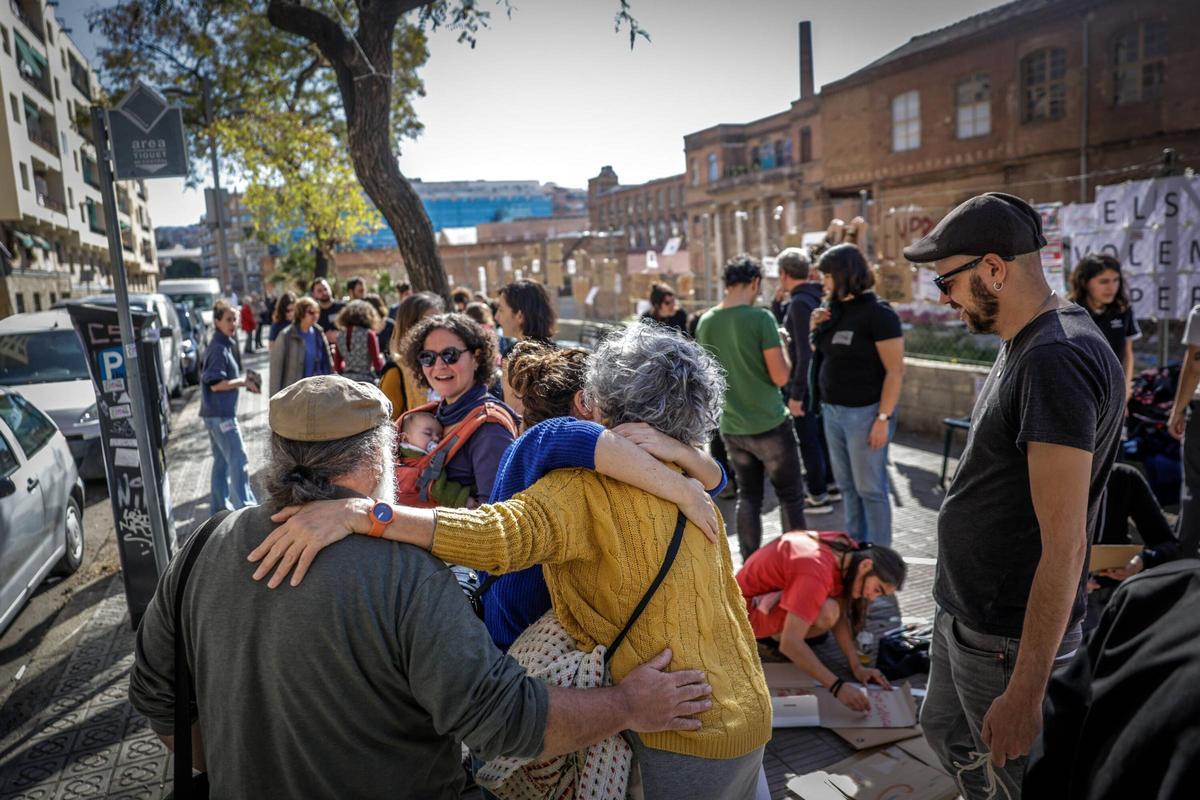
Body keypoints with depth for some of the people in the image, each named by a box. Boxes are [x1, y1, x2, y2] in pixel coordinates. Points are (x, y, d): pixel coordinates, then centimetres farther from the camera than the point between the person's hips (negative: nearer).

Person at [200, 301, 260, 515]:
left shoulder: (226, 345, 13)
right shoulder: (219, 348, -16)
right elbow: (215, 383, -21)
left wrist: (243, 381, 5)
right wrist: (243, 381, -13)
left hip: (218, 413, 10)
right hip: (221, 414, -10)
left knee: (222, 461, 15)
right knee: (238, 460, -9)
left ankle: (219, 508, 23)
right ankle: (246, 507, -7)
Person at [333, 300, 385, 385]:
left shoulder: (340, 335, 5)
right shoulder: (368, 334, -9)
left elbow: (337, 366, 12)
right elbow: (378, 365, -9)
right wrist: (381, 357, 12)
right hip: (365, 382, -5)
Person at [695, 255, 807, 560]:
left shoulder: (705, 322, 2)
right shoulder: (760, 318, -16)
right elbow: (780, 377, -15)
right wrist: (781, 346, 1)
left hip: (732, 427, 5)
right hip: (770, 424, -5)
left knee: (748, 497, 15)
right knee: (790, 497, 9)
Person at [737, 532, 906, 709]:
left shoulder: (847, 553, -7)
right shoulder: (817, 573, -34)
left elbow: (840, 616, -2)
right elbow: (790, 644, -38)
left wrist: (857, 667, -11)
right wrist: (838, 686, -38)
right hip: (749, 607, -9)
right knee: (826, 613, -31)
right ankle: (772, 637, -5)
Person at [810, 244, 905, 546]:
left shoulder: (877, 313, -13)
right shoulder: (834, 310, 8)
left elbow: (895, 371, -16)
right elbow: (822, 357, 20)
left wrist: (883, 418, -20)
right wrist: (815, 329, 1)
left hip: (864, 413, -7)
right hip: (831, 410, 7)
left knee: (870, 489, 3)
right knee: (847, 486, 16)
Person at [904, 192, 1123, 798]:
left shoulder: (1056, 360, -26)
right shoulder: (1026, 343, 5)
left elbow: (1064, 546, -27)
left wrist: (1025, 694, -24)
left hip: (1006, 638, -9)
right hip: (963, 612, 9)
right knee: (944, 730, 26)